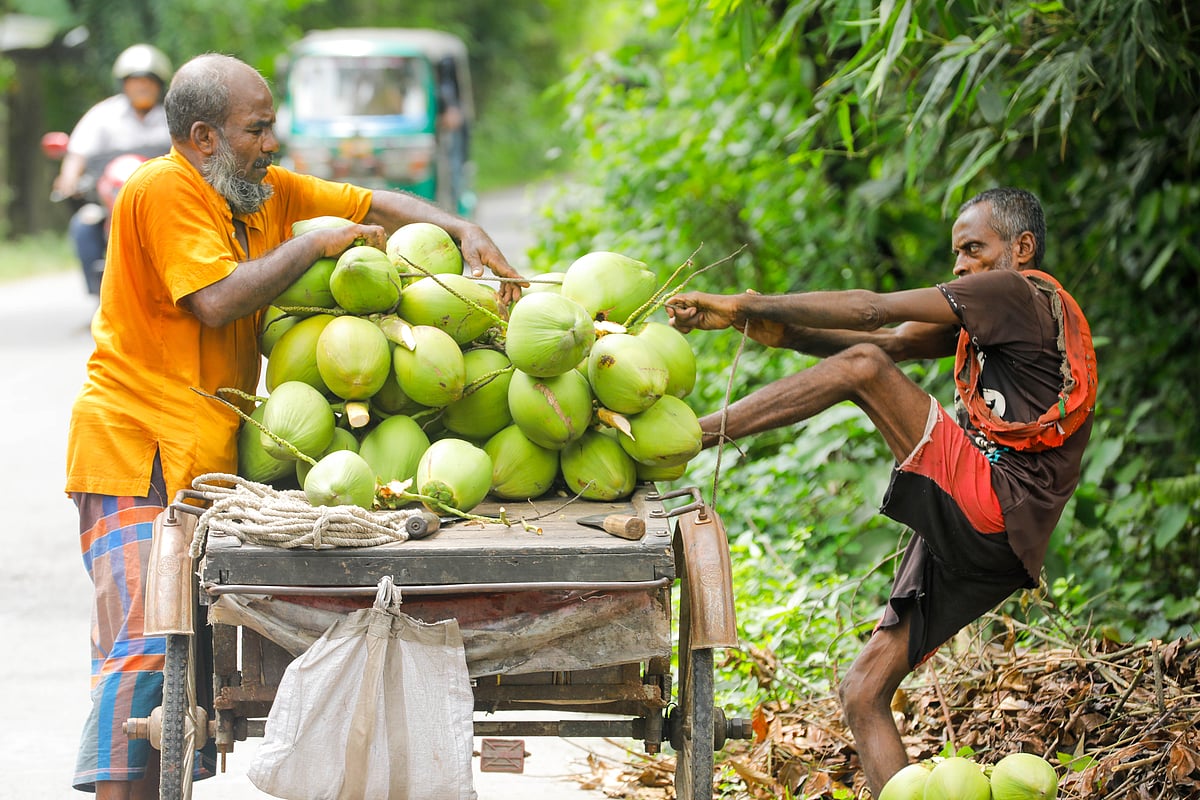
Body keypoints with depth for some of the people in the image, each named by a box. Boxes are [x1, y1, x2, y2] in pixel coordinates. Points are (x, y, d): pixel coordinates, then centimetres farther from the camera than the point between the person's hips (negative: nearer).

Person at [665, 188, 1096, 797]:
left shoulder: (1022, 292, -2)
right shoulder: (988, 317, 27)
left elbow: (872, 311, -7)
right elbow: (893, 341, 15)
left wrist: (745, 306, -7)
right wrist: (783, 333, -2)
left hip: (992, 509, -10)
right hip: (969, 538, 10)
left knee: (863, 368, -17)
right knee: (863, 693, 6)